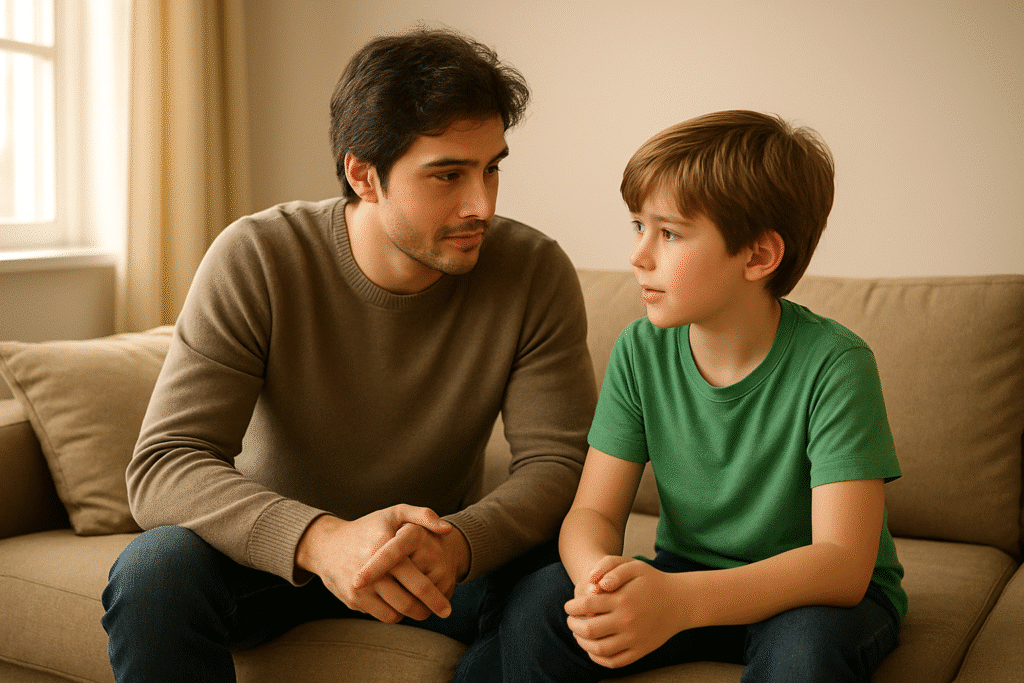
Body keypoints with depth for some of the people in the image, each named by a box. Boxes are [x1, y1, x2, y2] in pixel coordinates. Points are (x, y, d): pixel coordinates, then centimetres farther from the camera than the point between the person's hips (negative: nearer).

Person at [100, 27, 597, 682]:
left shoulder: (536, 273, -15)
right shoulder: (254, 260, -19)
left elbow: (558, 462, -16)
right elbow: (163, 466, -24)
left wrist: (457, 542, -39)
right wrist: (321, 539, -44)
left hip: (445, 548, 2)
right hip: (275, 547, -1)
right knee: (153, 572, -31)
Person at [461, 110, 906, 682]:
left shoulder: (834, 364, -22)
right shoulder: (641, 352, -8)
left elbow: (842, 563, -28)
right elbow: (594, 512, -8)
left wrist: (678, 601, -43)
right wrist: (601, 579, -33)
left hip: (823, 596, -3)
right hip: (688, 576, 3)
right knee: (536, 602, -20)